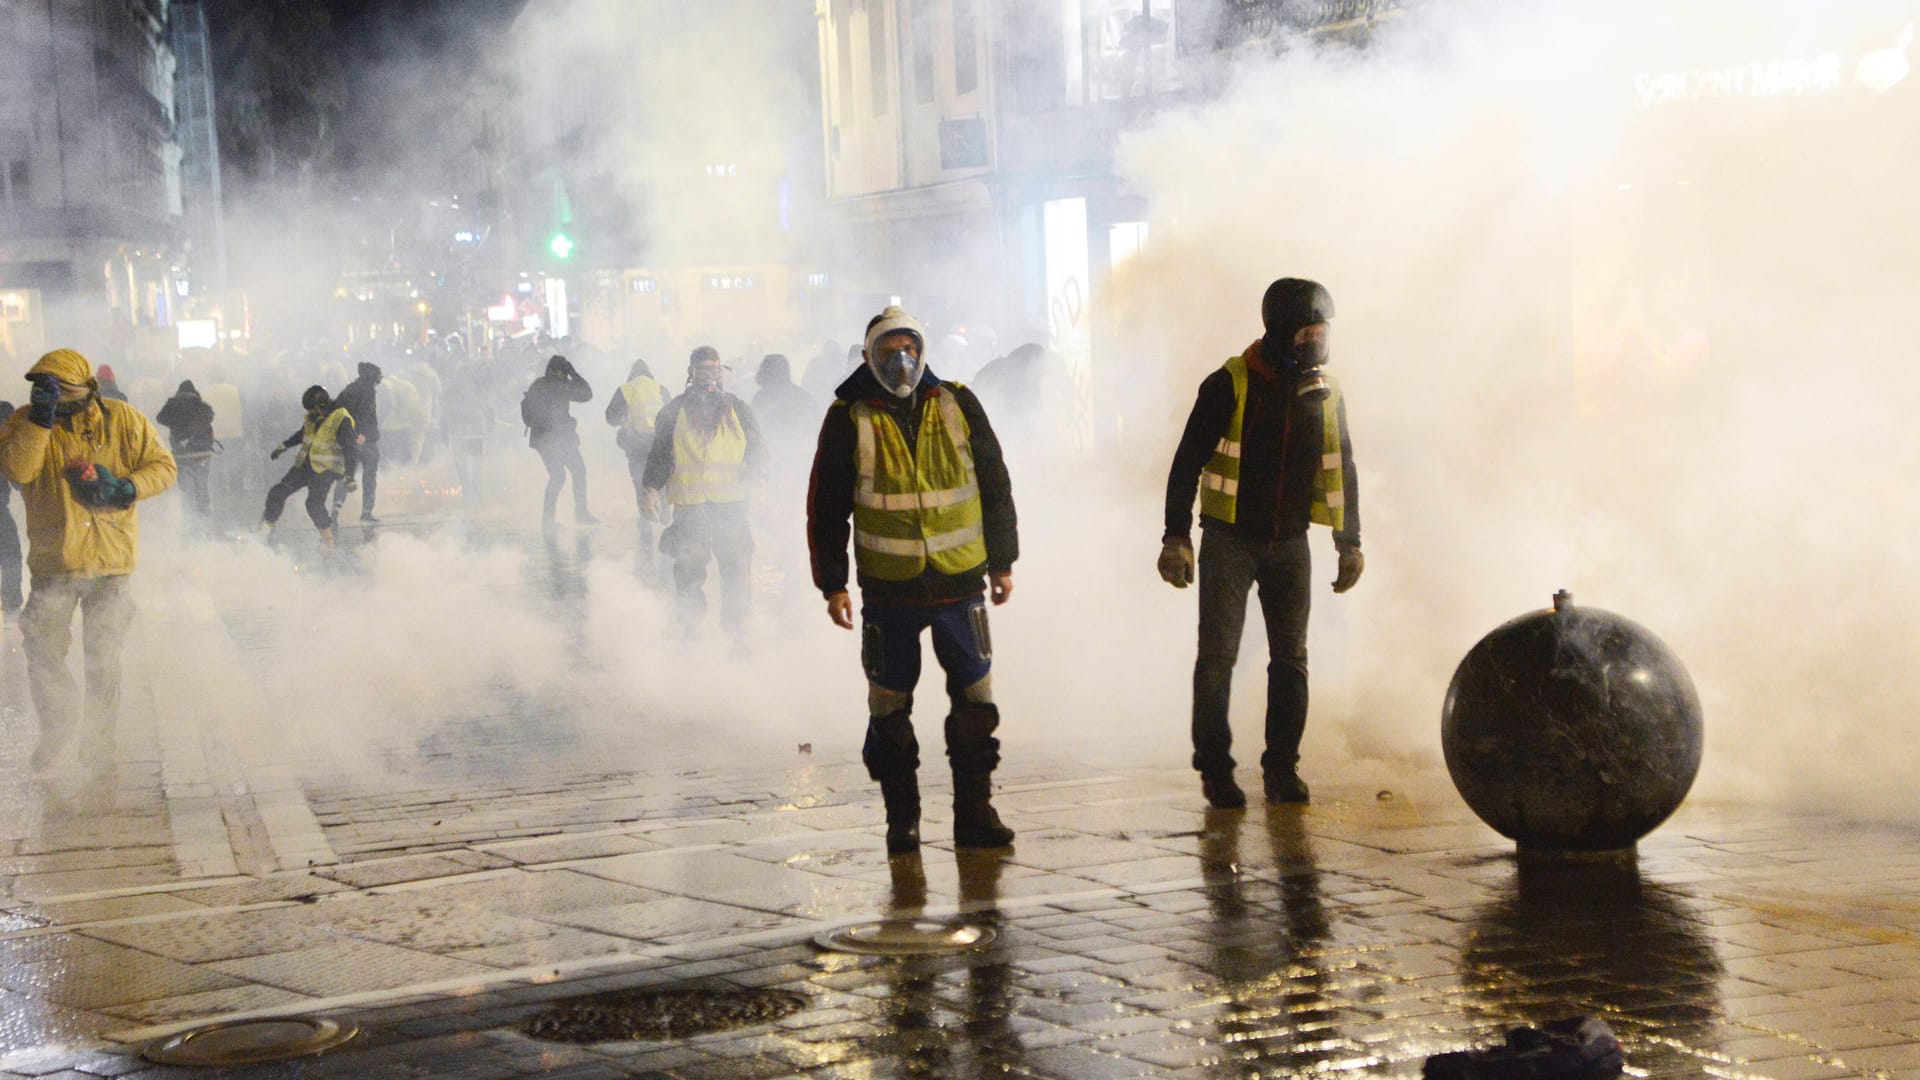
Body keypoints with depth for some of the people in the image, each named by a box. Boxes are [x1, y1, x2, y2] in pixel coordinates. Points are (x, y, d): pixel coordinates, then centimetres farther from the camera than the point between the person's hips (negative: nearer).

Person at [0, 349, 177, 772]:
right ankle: (56, 727, 27)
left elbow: (163, 467, 1)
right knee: (43, 651, 1)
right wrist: (41, 419, -25)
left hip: (110, 559, 0)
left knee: (104, 657, 5)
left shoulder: (122, 419, -2)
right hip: (53, 558, 0)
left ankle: (99, 741, 19)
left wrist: (125, 489, -15)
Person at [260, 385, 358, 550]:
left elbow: (350, 449, -21)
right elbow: (301, 434, 25)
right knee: (277, 493, 2)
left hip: (325, 471, -7)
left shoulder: (341, 421, -18)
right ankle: (266, 527, 18)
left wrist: (349, 476, -29)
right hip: (304, 465, 7)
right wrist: (283, 447, 27)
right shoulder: (313, 417, 4)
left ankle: (328, 540, -7)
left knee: (314, 504, -23)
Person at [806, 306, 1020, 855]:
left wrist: (1002, 562, 13)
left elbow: (996, 486, 12)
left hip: (960, 583, 2)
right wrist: (832, 583, 0)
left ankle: (975, 813, 12)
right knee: (889, 709, 3)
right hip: (888, 593, -1)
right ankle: (902, 820, 13)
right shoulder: (850, 419, -1)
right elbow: (826, 508, 3)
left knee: (975, 702, 2)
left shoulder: (958, 406, 4)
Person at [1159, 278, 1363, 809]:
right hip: (1229, 541, -4)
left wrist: (1350, 542, 12)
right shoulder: (1229, 385, -9)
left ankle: (1282, 767, 12)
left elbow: (1342, 471, 15)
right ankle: (1215, 769, 5)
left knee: (1291, 657, 3)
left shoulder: (1326, 394, 5)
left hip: (1289, 545, 4)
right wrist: (1176, 536, -12)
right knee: (1218, 656, -4)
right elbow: (1188, 462, -8)